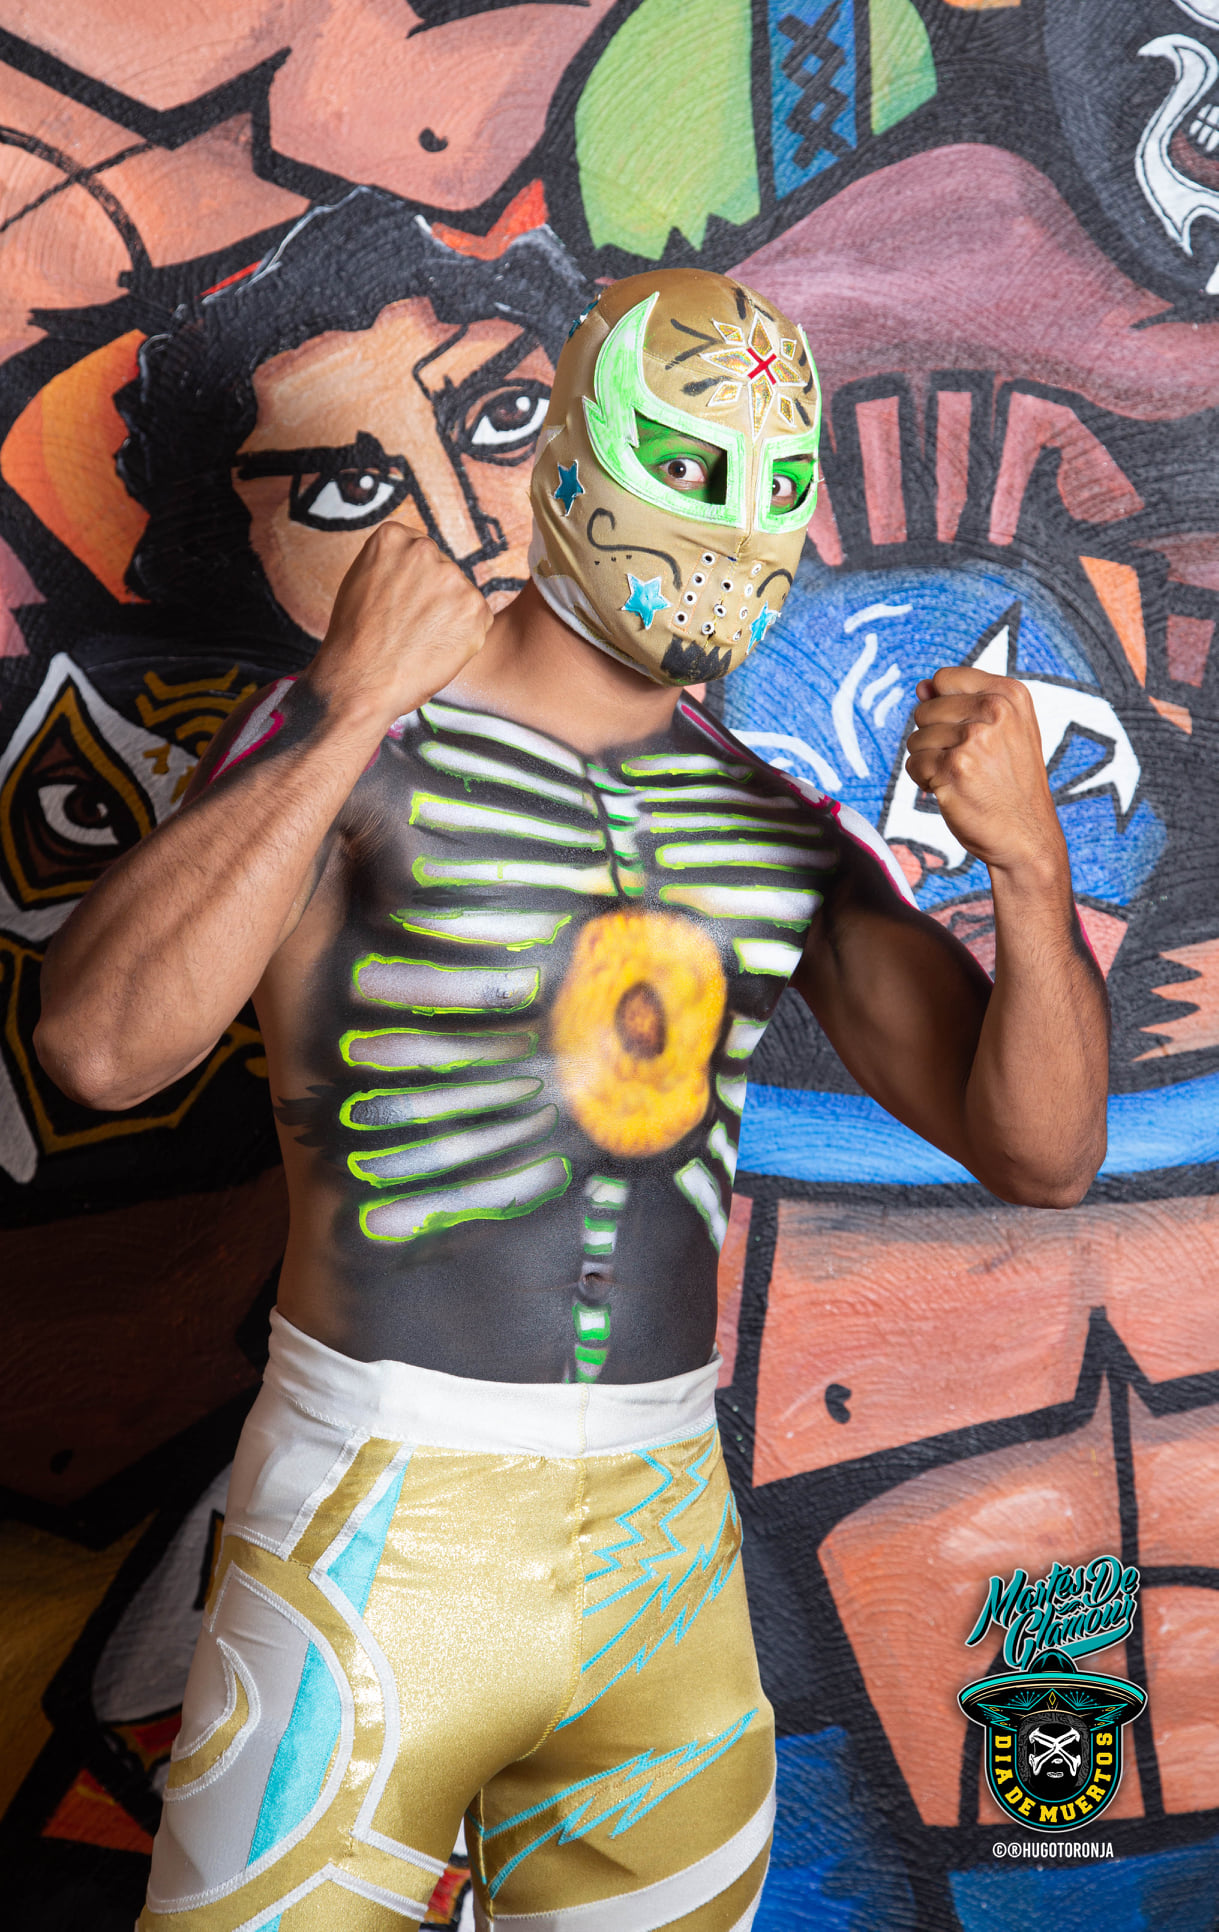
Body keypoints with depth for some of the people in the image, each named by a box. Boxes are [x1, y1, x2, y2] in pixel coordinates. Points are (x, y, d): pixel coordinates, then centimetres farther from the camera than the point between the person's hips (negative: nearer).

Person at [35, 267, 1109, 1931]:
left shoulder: (786, 836, 4)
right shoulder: (352, 739, -10)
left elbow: (1042, 1152, 0)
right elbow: (101, 1044, -25)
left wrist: (1030, 868, -17)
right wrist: (355, 719, -27)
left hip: (667, 1544, 5)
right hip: (379, 1542, -4)